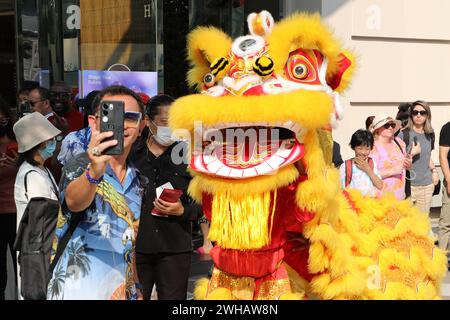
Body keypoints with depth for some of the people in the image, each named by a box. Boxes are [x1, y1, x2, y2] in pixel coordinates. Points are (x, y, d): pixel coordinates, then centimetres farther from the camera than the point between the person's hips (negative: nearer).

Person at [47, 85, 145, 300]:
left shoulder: (138, 180, 6)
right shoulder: (80, 166, -11)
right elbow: (73, 201, -33)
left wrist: (136, 290, 12)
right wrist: (93, 173, -51)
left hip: (123, 290, 5)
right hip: (77, 290, -5)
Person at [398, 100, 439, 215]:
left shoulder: (429, 135, 12)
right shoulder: (404, 135, -6)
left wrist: (434, 170, 12)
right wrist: (413, 153, -15)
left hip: (427, 185, 5)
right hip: (408, 185, -5)